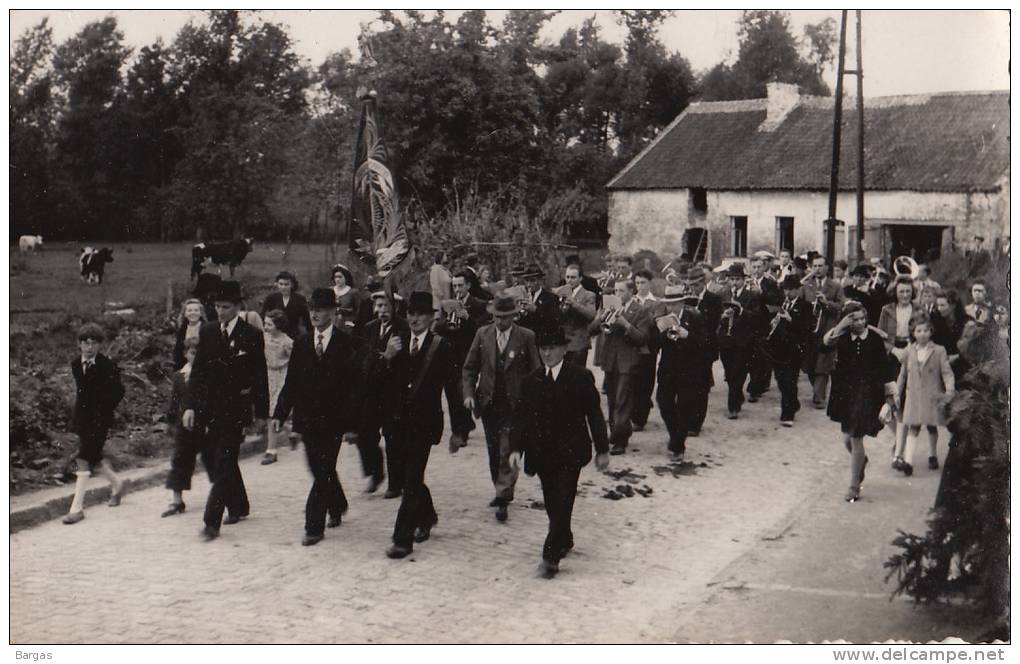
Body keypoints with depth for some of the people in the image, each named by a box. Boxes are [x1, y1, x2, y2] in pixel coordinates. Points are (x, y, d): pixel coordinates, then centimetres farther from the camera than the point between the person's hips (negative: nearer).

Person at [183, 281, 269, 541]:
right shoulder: (207, 332, 6)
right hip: (210, 407, 5)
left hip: (235, 409, -5)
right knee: (224, 461, 14)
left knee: (224, 464, -9)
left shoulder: (251, 336, -5)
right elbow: (198, 371, 6)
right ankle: (238, 507, 32)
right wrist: (190, 405, -2)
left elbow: (260, 377, -1)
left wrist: (261, 413, -1)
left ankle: (212, 522, -11)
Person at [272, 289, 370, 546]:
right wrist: (279, 414, 1)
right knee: (320, 470, 14)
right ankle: (337, 506, 39)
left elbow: (357, 385, -8)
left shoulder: (346, 344, -6)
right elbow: (291, 382, 9)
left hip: (333, 419, -5)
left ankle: (315, 527, 0)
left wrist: (354, 423, -13)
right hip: (308, 418, 5)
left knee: (323, 471, -6)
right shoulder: (302, 343, 8)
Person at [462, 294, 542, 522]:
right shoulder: (483, 334, 4)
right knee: (493, 451, 12)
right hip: (488, 401, 4)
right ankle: (501, 491, 26)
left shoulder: (526, 337, -4)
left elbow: (535, 372, 0)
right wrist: (468, 393, -4)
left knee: (508, 451, -10)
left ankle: (504, 498, -8)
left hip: (514, 403, -4)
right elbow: (470, 368, 8)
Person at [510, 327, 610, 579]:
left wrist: (602, 449, 1)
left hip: (570, 452, -4)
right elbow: (523, 416, 8)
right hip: (542, 452, 4)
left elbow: (594, 414, 1)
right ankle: (564, 541, 34)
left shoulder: (581, 377, -3)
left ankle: (551, 556, -6)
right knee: (552, 504, 11)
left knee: (563, 503, -9)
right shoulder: (532, 380, 6)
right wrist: (516, 447, -2)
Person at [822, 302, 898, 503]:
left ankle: (854, 486, 7)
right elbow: (827, 341, -23)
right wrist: (842, 325, -27)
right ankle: (861, 461, 46)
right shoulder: (843, 337, -1)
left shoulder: (874, 339, -5)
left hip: (866, 394, -3)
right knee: (847, 438, 10)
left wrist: (890, 395, 2)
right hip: (845, 392, 3)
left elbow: (883, 368, 1)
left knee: (856, 438, -4)